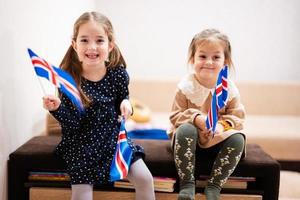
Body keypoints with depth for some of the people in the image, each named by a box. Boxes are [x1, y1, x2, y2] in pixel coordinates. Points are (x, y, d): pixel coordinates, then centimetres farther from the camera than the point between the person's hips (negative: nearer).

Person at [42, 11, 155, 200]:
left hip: (114, 137, 2)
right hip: (83, 144, -2)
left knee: (145, 179, -7)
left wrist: (126, 103, -10)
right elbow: (73, 124, -15)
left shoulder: (118, 73, -7)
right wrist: (57, 108, -34)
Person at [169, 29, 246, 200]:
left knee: (238, 139, -23)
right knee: (185, 130, -34)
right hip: (189, 140, -2)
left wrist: (223, 124, -24)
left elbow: (238, 118, -2)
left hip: (217, 140, 2)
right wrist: (196, 118, -27)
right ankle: (187, 184, -21)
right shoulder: (186, 85, -12)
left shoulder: (229, 88, -7)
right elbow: (175, 117, -9)